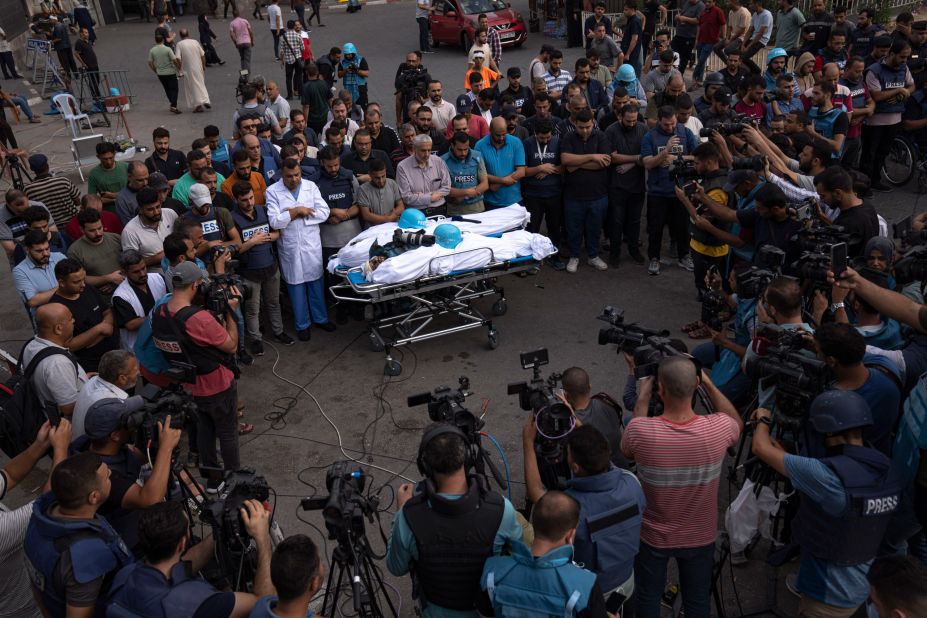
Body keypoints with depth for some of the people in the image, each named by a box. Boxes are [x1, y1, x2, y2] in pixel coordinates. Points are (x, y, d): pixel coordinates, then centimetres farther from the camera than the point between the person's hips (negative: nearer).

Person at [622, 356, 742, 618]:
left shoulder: (640, 430, -31)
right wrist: (709, 383, -2)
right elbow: (738, 424, 1)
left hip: (652, 535, -1)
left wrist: (642, 400, -4)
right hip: (700, 536, 1)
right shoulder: (718, 428, -27)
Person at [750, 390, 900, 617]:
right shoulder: (888, 471, -7)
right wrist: (784, 452, 13)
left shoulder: (828, 476, -31)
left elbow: (762, 448, -20)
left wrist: (763, 420, 0)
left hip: (828, 596, -7)